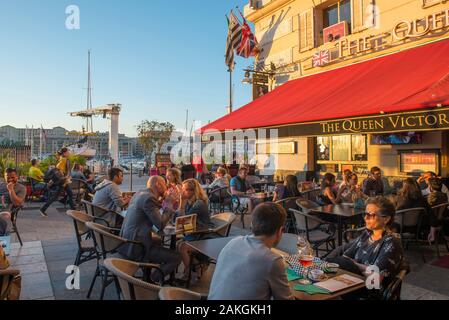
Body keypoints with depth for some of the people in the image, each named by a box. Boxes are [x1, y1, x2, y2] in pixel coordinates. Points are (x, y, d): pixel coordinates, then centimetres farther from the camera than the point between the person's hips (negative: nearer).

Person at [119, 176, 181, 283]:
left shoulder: (139, 194, 13)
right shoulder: (149, 198, -17)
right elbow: (161, 225, -19)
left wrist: (167, 202, 12)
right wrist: (169, 204, -8)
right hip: (136, 247, -10)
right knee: (176, 258, -9)